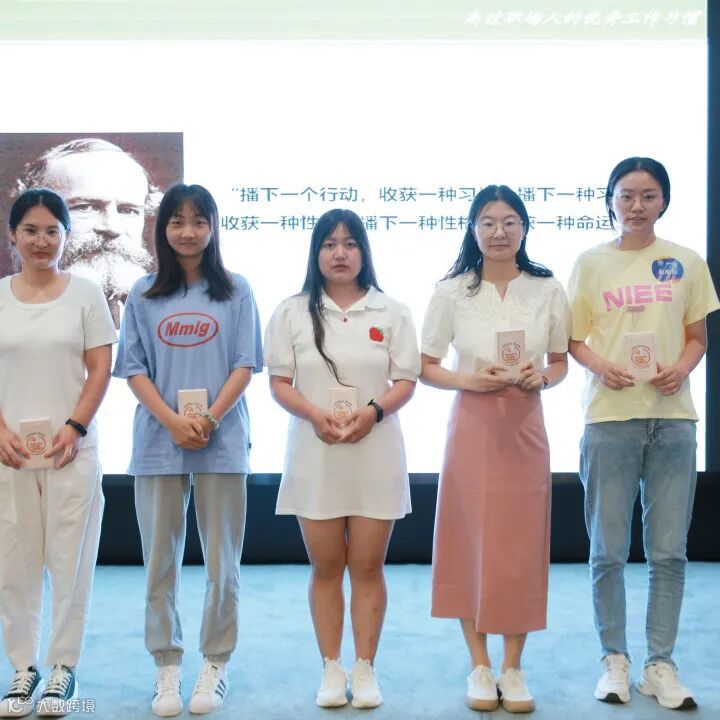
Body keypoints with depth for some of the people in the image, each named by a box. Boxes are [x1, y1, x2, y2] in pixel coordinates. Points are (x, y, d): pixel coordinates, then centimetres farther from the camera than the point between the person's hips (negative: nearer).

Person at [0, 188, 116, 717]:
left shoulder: (85, 293, 2)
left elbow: (100, 371, -1)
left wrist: (74, 428, -12)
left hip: (71, 447, -2)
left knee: (69, 559, 2)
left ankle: (63, 668, 14)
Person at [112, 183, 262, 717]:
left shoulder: (235, 292, 6)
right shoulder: (144, 294, 9)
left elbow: (245, 365, 1)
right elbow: (134, 369, 4)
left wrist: (209, 418, -13)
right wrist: (173, 421, -10)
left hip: (222, 441, -1)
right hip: (158, 440, 1)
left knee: (222, 561, 3)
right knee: (161, 560, 5)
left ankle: (216, 665, 16)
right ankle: (167, 667, 17)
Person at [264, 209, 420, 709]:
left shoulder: (391, 312, 7)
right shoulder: (293, 312, 7)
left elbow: (406, 382, 3)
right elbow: (280, 383, 3)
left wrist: (373, 411, -16)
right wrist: (315, 414, -15)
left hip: (376, 450, 0)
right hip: (315, 451, 0)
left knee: (368, 566, 3)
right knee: (326, 567, 6)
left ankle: (365, 669, 14)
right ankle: (331, 670, 17)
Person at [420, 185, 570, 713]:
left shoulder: (548, 290, 4)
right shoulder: (452, 292, 1)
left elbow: (560, 363, 12)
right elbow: (427, 368, 3)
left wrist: (541, 377, -10)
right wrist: (470, 379, -15)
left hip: (525, 428, 1)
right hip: (472, 427, -1)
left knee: (521, 546, 4)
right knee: (472, 544, 3)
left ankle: (513, 668, 19)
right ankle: (480, 667, 18)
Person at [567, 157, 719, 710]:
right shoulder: (591, 263, 5)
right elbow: (573, 339, 5)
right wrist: (600, 365, -15)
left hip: (672, 417, 1)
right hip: (609, 417, -1)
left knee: (669, 550, 4)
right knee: (609, 551, 4)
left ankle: (661, 664, 17)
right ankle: (615, 660, 18)